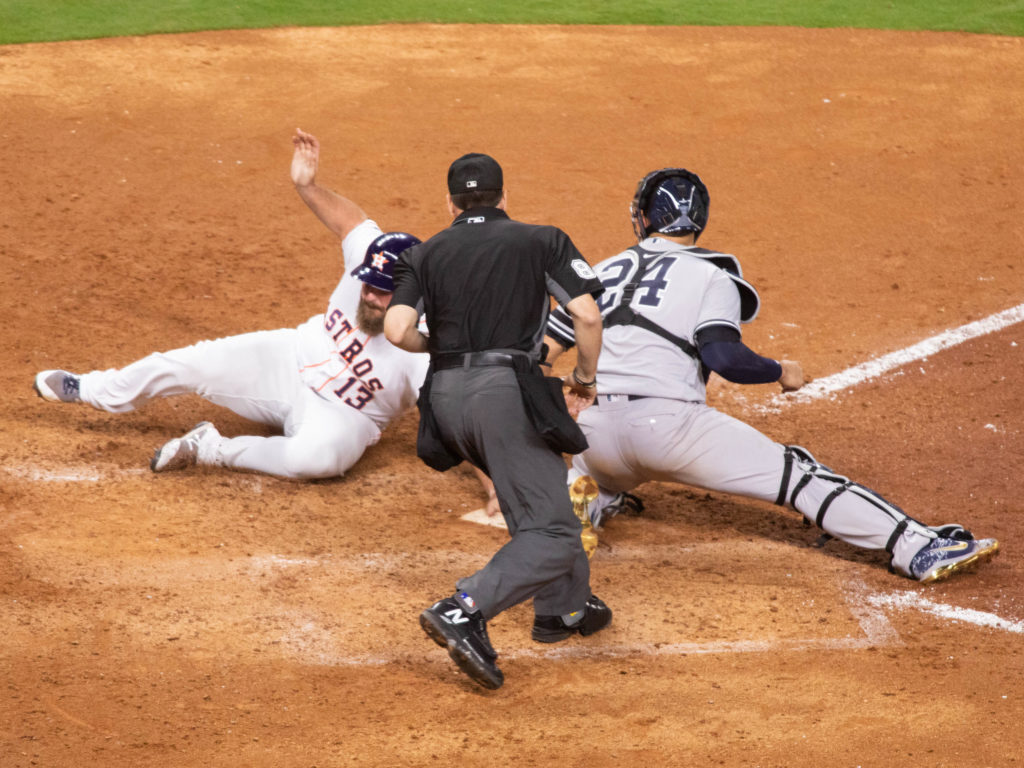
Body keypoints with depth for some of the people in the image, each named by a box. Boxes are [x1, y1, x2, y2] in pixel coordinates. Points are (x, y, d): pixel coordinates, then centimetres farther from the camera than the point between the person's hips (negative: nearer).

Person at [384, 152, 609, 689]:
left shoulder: (424, 254, 16)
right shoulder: (542, 241, 11)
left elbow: (398, 330, -1)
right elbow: (586, 314, -2)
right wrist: (585, 377, 13)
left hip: (445, 398, 5)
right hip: (504, 388, -5)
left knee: (539, 490, 29)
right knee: (551, 533, -9)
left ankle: (563, 607, 35)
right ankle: (464, 613, -29)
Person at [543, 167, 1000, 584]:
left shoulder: (606, 270, 19)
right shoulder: (710, 276, 4)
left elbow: (545, 350, 14)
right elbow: (722, 357, -11)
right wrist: (781, 372, 5)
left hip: (594, 430, 5)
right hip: (668, 421, -5)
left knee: (606, 478, 42)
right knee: (796, 475, -4)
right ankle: (918, 549, -12)